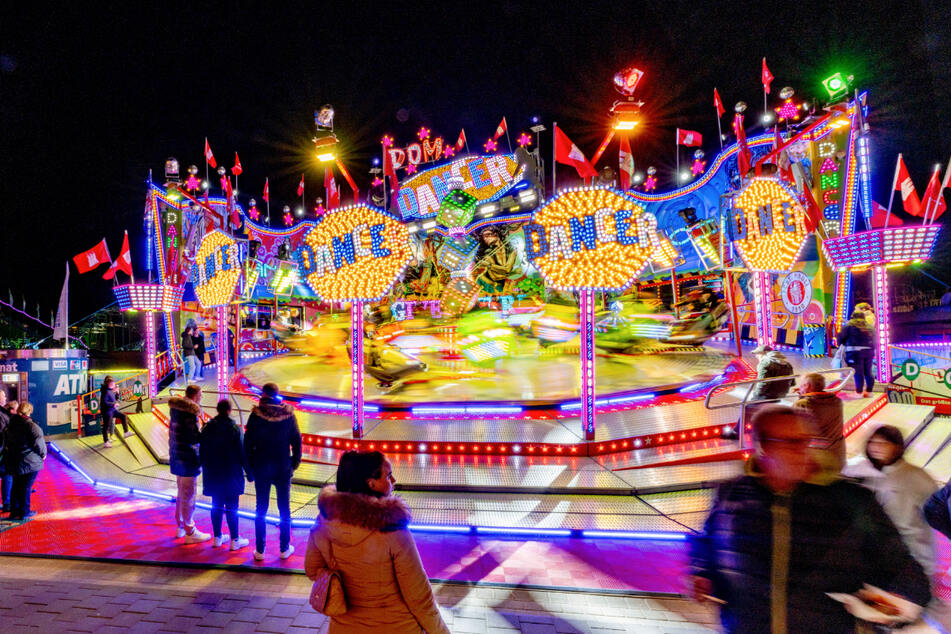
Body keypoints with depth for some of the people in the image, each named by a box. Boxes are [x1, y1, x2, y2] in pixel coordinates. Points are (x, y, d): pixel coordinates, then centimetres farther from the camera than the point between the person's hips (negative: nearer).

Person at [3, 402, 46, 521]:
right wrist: (43, 454, 0)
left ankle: (14, 510, 24)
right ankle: (24, 512, 9)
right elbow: (38, 443, -17)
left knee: (16, 486, 18)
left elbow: (6, 442, 13)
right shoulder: (31, 426, -19)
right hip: (29, 462, -7)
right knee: (26, 487, 3)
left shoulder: (10, 425, 4)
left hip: (13, 461, 7)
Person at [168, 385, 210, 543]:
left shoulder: (175, 408, 9)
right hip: (188, 459, -10)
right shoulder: (191, 411, -19)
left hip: (176, 457, 10)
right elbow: (194, 438, -22)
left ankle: (181, 526, 34)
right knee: (188, 495, -1)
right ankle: (189, 532, 8)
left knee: (182, 492, 22)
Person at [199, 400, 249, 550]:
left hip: (212, 474, 4)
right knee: (231, 507, 1)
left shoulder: (207, 427, 2)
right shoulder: (235, 429, -12)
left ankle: (217, 537, 21)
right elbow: (242, 453, -9)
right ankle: (235, 540, 6)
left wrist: (206, 467, 20)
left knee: (216, 505, 13)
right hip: (230, 475, -4)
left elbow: (202, 451, 8)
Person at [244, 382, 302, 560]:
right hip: (283, 469, 1)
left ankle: (260, 550, 13)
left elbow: (248, 443, -5)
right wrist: (294, 463, 11)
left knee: (260, 509, 9)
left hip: (261, 468, -1)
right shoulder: (288, 414, -5)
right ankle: (285, 549, 16)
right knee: (284, 508, 10)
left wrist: (250, 467, 5)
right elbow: (296, 441, 0)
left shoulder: (256, 415, -9)